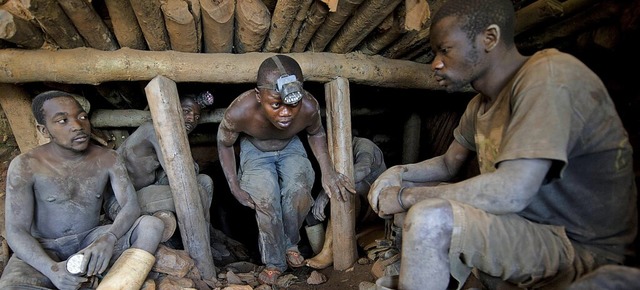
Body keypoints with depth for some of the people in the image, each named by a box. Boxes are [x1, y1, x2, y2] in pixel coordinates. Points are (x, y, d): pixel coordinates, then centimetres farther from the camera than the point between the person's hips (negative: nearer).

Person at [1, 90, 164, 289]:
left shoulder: (108, 159, -5)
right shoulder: (26, 166, -11)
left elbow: (131, 206, -12)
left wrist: (108, 239, -35)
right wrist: (51, 269, -31)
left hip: (91, 240, 2)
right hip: (43, 249, -2)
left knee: (151, 224, -23)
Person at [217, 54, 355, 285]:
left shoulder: (309, 107, -32)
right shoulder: (239, 112, -35)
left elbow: (316, 133, -6)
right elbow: (224, 143, -12)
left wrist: (328, 171, -19)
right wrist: (234, 186, -16)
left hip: (290, 147, 1)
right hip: (255, 150, -1)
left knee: (298, 190, -23)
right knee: (266, 198, -23)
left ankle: (289, 243, 6)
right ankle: (274, 261, 1)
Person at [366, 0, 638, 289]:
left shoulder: (549, 74, -22)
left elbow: (511, 191, -31)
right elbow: (449, 163, 18)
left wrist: (406, 196, -22)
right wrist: (399, 173, -2)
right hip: (520, 222, 9)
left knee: (429, 220, -31)